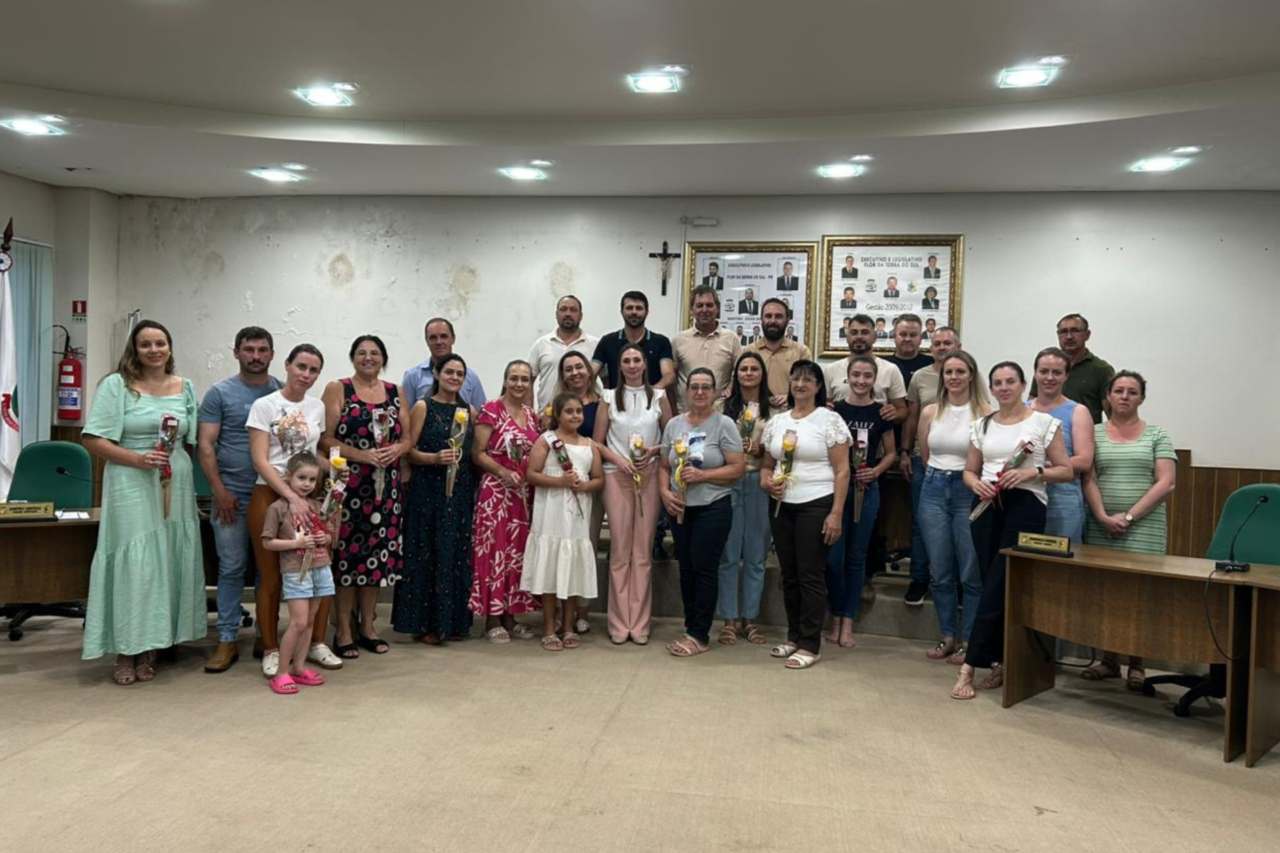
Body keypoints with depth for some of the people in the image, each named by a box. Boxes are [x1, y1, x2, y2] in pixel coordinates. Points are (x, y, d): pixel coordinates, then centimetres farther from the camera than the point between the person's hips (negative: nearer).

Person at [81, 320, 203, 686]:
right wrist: (138, 459, -16)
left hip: (175, 487, 4)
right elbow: (93, 440, -5)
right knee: (133, 564, -5)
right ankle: (126, 651, 6)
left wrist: (175, 453, -4)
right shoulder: (116, 385, 0)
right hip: (131, 486, -4)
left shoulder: (185, 388, 11)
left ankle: (150, 649, 15)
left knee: (168, 563, 4)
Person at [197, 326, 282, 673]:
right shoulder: (220, 393, 2)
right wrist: (219, 490, -10)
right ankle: (227, 639, 10)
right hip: (232, 497, -2)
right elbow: (205, 445, -2)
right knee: (232, 567, 1)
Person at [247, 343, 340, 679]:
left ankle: (317, 643, 17)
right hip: (271, 495, -4)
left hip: (308, 495, 4)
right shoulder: (265, 405, -4)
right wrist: (292, 497, -18)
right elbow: (260, 461, -10)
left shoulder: (317, 407, 9)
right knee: (271, 577, 2)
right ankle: (270, 650, 14)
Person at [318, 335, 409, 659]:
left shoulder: (396, 392, 13)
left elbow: (407, 438, 13)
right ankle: (343, 630, 8)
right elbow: (325, 439, -7)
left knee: (378, 553, 7)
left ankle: (367, 627, 19)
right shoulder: (337, 390, 1)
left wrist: (396, 449, -8)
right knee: (347, 553, -3)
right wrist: (362, 455, -18)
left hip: (385, 485, 4)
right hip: (347, 484, -4)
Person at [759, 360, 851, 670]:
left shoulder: (829, 419, -4)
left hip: (816, 506, -5)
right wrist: (766, 482, -5)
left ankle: (810, 646, 6)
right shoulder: (777, 421, 11)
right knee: (789, 574, 11)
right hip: (781, 506, 5)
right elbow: (766, 464, 18)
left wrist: (836, 513, -13)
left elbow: (842, 471, -6)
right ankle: (794, 637, 23)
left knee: (811, 576, -2)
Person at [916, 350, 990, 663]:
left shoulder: (985, 412, -6)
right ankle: (948, 636, 22)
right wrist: (938, 477, 14)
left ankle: (969, 641, 14)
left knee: (972, 574, 1)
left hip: (969, 492, -4)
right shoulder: (930, 412, 7)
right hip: (934, 490, 4)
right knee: (939, 573, 9)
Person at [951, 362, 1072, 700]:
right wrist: (976, 483, -5)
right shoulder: (982, 425, 12)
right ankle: (1002, 662, 18)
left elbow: (1066, 470, 3)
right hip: (987, 506, 4)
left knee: (997, 587, -9)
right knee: (993, 586, 5)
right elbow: (969, 470, 17)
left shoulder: (1044, 422, 2)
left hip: (1025, 505, -4)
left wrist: (1033, 472, -14)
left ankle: (969, 667, -8)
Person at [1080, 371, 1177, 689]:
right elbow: (1089, 480, 2)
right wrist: (1103, 517, -12)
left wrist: (1129, 516, -11)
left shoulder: (1157, 435, 5)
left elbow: (1166, 484, -3)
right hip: (1102, 527, 1)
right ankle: (1108, 659, 14)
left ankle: (1137, 665, 9)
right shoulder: (1094, 433, 9)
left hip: (1144, 528, -1)